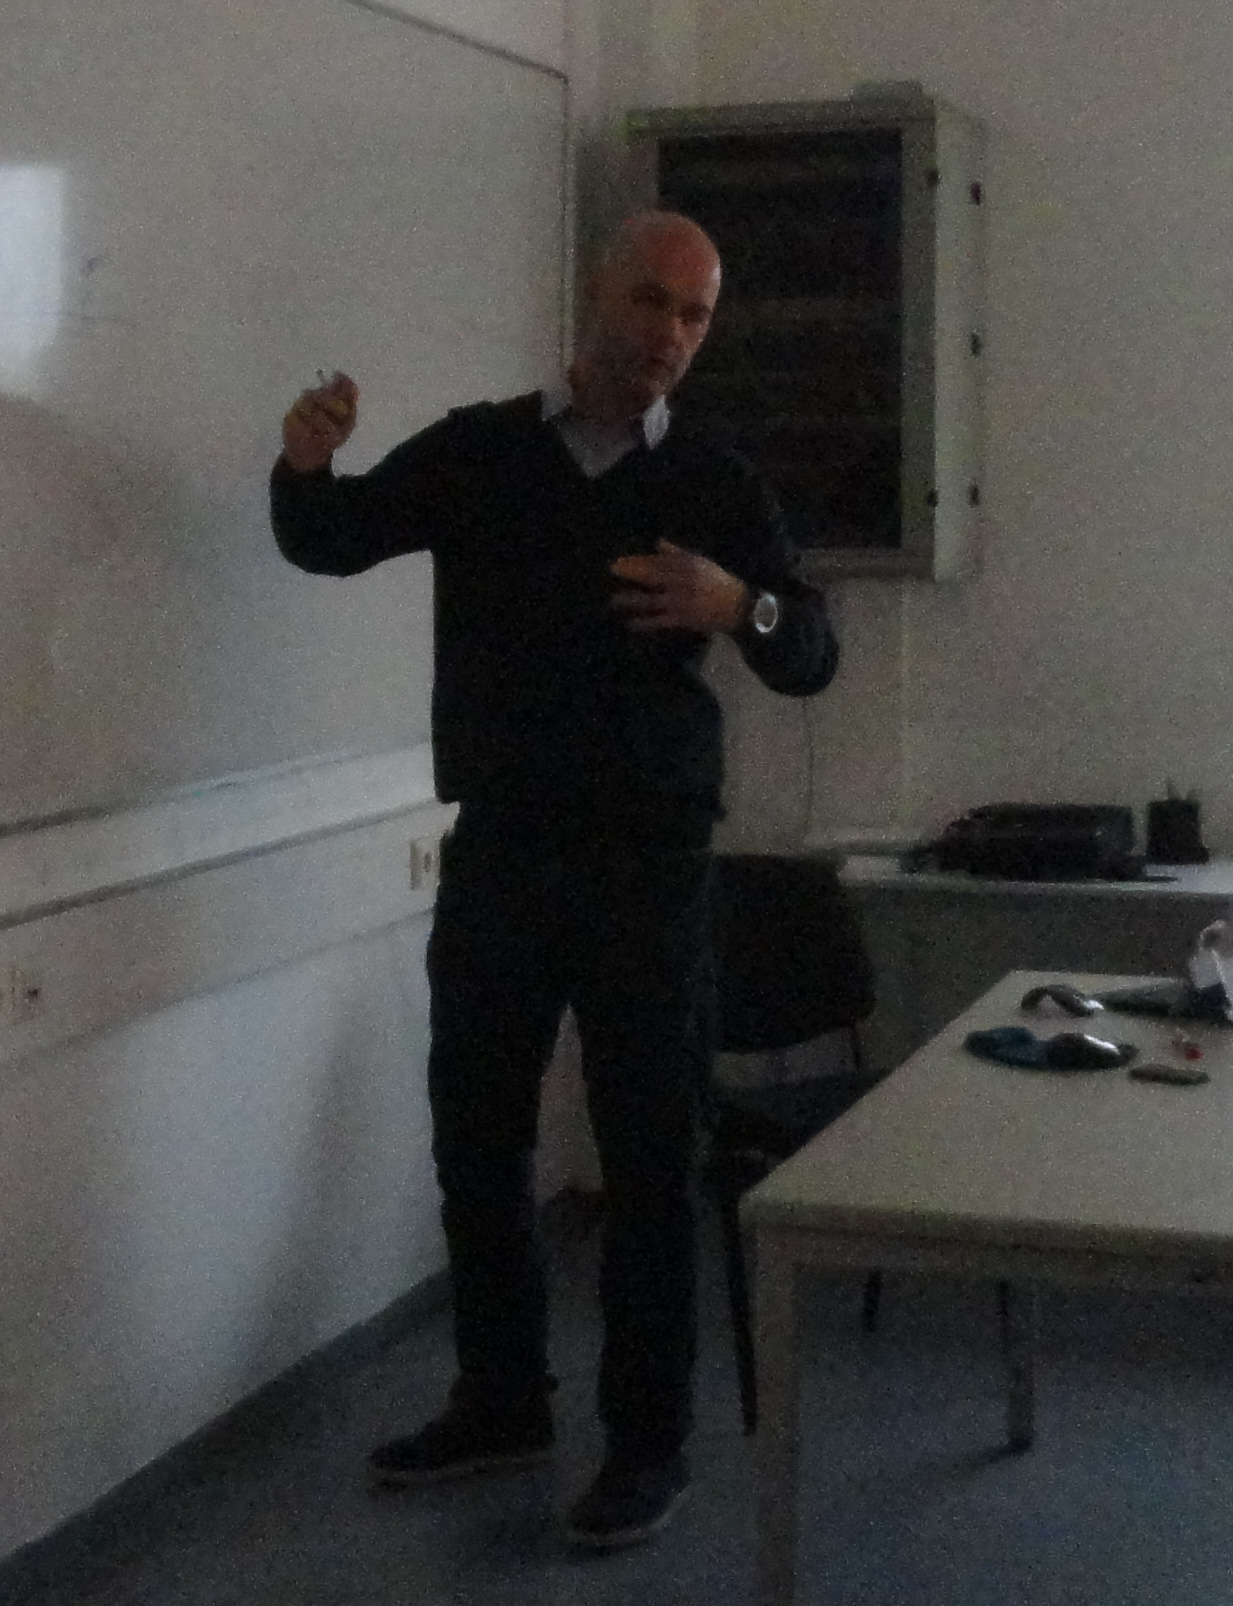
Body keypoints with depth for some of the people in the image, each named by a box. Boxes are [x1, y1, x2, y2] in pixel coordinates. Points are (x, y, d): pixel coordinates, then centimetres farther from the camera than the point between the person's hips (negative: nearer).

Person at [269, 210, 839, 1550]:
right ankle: (501, 1399, 28)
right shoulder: (475, 450, 3)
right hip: (494, 852, 3)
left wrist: (741, 604, -28)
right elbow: (329, 540, 6)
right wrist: (306, 464, -17)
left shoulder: (716, 485, -1)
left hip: (645, 865, -2)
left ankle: (648, 1442, 13)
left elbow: (811, 660, -4)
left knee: (648, 1159, 2)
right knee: (475, 1139, 11)